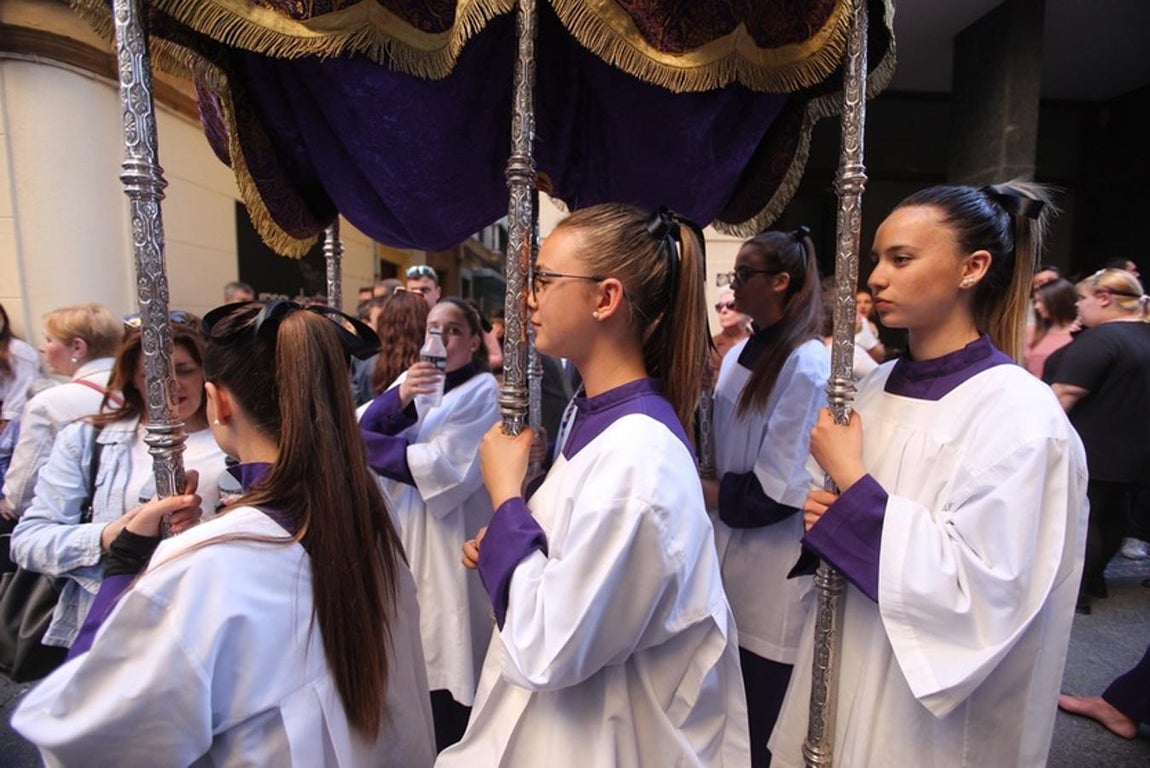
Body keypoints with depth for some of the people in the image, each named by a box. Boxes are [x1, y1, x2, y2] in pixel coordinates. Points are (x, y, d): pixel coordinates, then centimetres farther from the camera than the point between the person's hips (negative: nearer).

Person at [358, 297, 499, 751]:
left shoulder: (483, 391, -10)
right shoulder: (412, 378, 9)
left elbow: (444, 467, -20)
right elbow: (364, 428, -3)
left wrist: (367, 444, -11)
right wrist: (400, 399, -22)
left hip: (449, 543, -6)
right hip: (401, 534, 6)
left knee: (445, 658, 3)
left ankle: (449, 748, 26)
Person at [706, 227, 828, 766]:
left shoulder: (807, 367, -18)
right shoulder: (741, 354, 6)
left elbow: (776, 491, -20)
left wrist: (695, 489, -11)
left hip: (773, 572, -7)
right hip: (730, 557, 7)